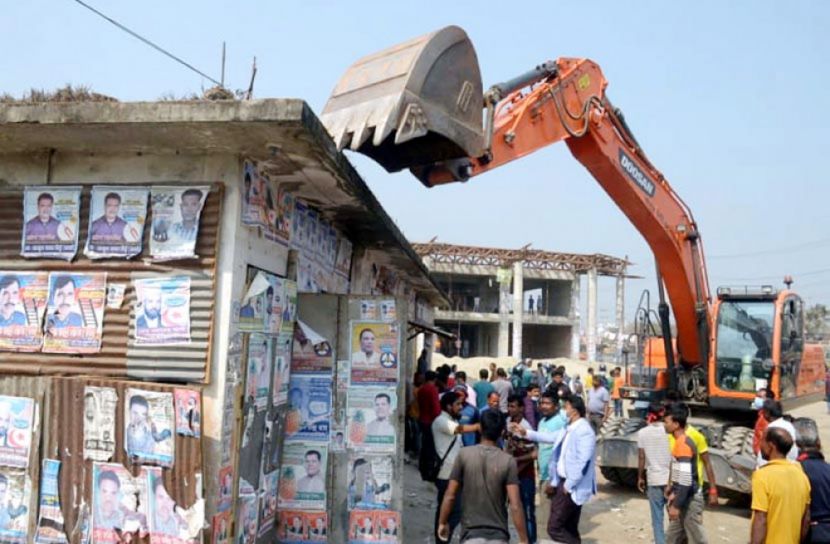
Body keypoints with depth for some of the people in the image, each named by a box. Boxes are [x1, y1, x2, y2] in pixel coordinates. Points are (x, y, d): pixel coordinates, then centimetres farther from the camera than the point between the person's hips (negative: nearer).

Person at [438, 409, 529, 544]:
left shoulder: (464, 455, -5)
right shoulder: (508, 461, -7)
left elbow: (450, 496, -3)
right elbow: (515, 506, -11)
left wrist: (442, 523, 12)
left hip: (472, 533, 0)